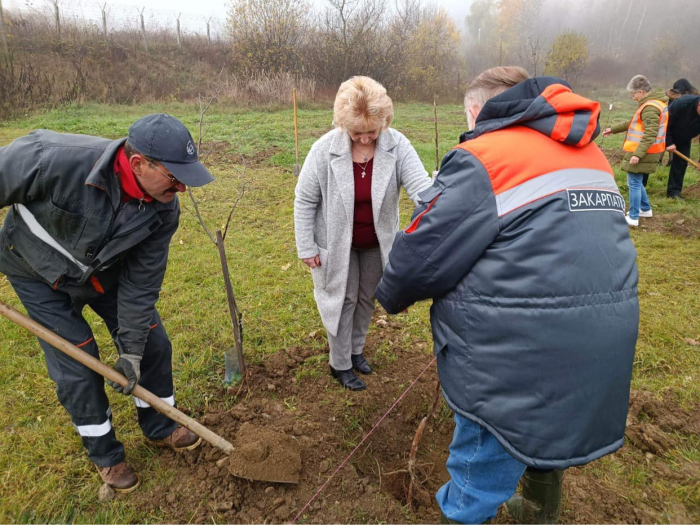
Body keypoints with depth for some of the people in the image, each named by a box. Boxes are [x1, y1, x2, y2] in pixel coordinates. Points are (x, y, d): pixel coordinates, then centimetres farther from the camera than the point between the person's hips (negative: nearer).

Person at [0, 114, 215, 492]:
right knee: (77, 365, -1)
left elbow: (141, 283, -16)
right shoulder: (56, 159, -39)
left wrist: (132, 350, -14)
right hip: (41, 275, -3)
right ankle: (105, 454, 24)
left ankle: (159, 426, 31)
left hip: (106, 271, 4)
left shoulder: (164, 210, -25)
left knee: (152, 344, 4)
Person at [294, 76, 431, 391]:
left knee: (367, 299, 18)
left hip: (376, 243, 3)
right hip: (336, 243, -3)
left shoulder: (397, 146, -17)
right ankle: (340, 365, 28)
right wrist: (306, 246, -10)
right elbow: (304, 200, -11)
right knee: (343, 300, 8)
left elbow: (420, 185, -27)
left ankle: (355, 350, 43)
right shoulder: (325, 149, -20)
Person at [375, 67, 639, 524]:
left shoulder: (482, 157, -11)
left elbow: (423, 253, -14)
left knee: (481, 466, 10)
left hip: (514, 349, -8)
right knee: (544, 437, 30)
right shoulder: (589, 152, 13)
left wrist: (391, 297, 7)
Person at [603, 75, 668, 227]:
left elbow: (650, 134, -26)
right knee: (636, 183, 21)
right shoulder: (652, 103, 15)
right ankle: (646, 209, 32)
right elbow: (635, 123, 24)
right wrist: (613, 129, 26)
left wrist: (637, 154, -30)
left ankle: (633, 218, 2)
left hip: (642, 153, -10)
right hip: (642, 152, 10)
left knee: (634, 184, -3)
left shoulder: (650, 107, -19)